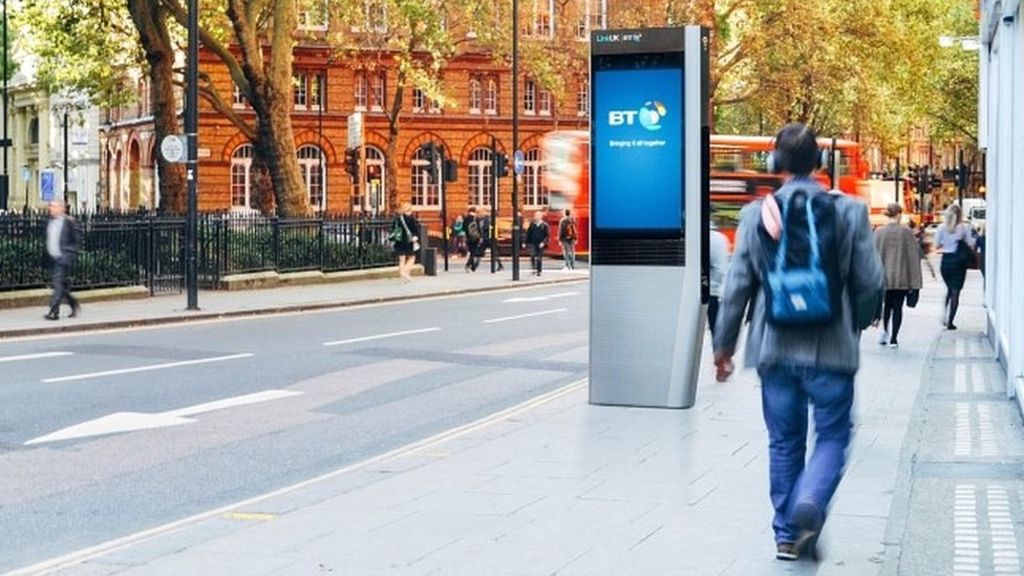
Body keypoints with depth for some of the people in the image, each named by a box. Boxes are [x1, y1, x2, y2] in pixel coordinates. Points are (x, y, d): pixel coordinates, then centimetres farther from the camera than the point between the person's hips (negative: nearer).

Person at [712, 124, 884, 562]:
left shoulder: (756, 214, -3)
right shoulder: (849, 212, -5)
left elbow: (737, 286, -2)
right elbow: (870, 282, -4)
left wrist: (723, 345, 8)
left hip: (775, 348, 2)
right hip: (831, 348, -2)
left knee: (784, 442, 14)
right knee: (832, 436, 11)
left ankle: (787, 534, 19)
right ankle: (809, 504, -14)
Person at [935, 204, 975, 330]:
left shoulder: (942, 228, -3)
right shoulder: (963, 228, -8)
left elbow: (937, 244, 0)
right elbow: (971, 243, -5)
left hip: (945, 260, 2)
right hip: (959, 261, -2)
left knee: (949, 289, 22)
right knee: (956, 291, 2)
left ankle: (945, 316, 8)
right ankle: (950, 322, -3)